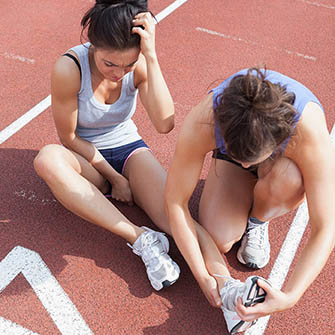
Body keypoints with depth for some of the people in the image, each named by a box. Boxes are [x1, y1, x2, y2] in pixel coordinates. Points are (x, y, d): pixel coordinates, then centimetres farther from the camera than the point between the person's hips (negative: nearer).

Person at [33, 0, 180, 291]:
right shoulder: (69, 68, -23)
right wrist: (114, 178, -14)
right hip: (87, 159, -2)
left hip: (129, 148, 2)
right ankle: (141, 239, -38)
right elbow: (69, 138, -13)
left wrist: (151, 56, -36)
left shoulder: (139, 64, -16)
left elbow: (165, 124, -31)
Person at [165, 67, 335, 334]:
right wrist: (202, 276, -28)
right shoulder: (201, 123, -40)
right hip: (229, 161, 0)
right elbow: (175, 201, -29)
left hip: (285, 160, 0)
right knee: (218, 240, -26)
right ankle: (229, 288, 4)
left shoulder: (310, 132, -42)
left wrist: (289, 298, -41)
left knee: (288, 178, -36)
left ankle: (257, 221, -5)